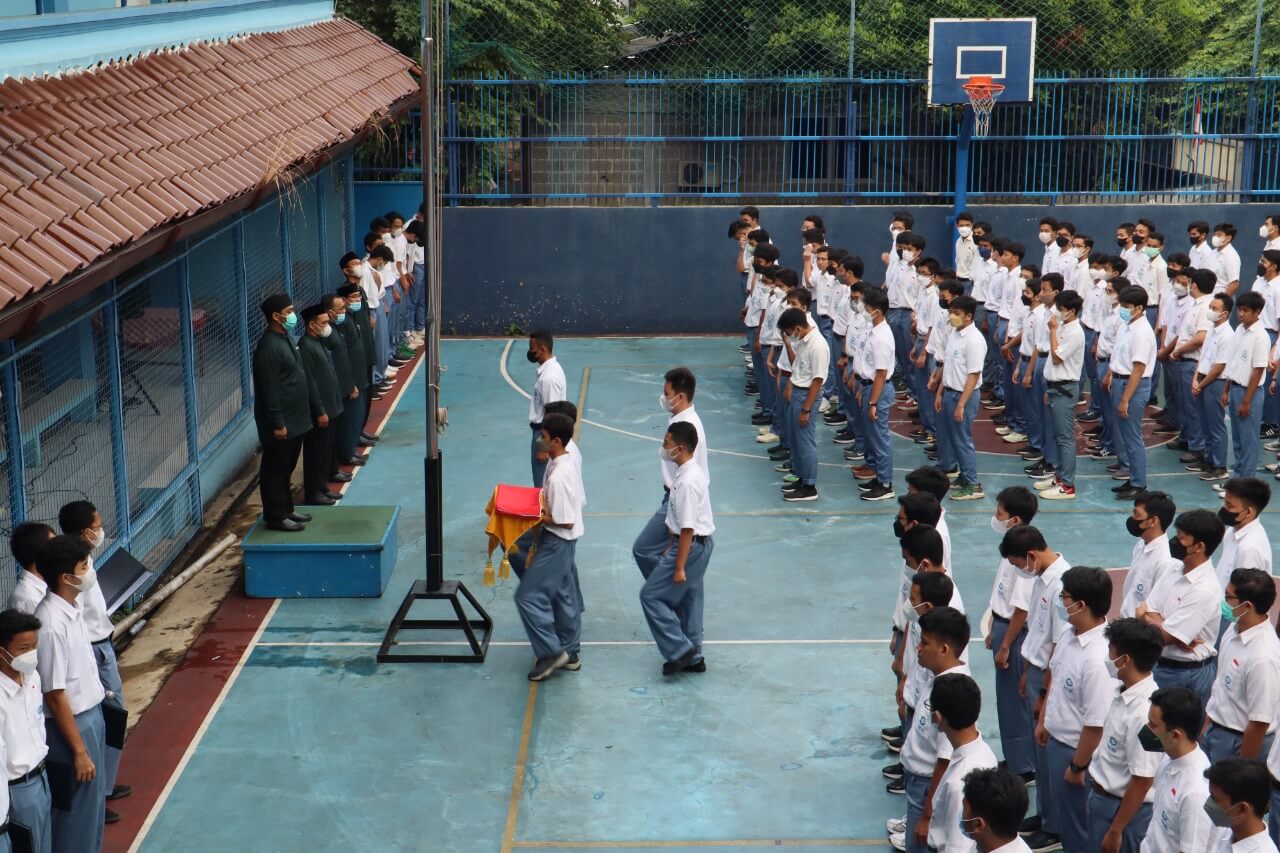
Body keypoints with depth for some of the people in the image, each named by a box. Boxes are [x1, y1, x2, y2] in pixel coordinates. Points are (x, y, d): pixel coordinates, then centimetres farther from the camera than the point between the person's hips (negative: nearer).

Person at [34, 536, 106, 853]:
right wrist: (78, 750, -19)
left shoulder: (72, 607, 1)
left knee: (93, 801, 22)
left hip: (90, 715, 9)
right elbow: (55, 695, -23)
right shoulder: (52, 624, -27)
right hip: (72, 725, -9)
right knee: (77, 809, 5)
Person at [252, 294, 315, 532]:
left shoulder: (285, 338, 9)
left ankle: (286, 509, 29)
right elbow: (269, 390, -22)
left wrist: (313, 409, 19)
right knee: (275, 470, 1)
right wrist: (277, 423, -21)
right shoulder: (269, 347, -21)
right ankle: (275, 517, 9)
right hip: (281, 422, -10)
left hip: (294, 419, 10)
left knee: (287, 468, 19)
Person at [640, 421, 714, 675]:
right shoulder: (692, 470, 5)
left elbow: (687, 528, -24)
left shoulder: (687, 481, -26)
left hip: (692, 545, -10)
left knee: (651, 595, 0)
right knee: (688, 598, 18)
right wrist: (670, 548, 22)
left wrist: (679, 567, -19)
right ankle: (693, 657, 28)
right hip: (700, 543, 10)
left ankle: (679, 649, 2)